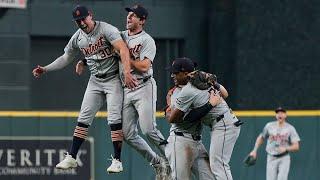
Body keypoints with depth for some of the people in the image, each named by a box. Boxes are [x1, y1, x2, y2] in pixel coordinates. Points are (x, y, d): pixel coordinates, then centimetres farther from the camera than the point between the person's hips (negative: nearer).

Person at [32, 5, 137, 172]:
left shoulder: (107, 29, -17)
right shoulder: (77, 38, 3)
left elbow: (123, 49, -30)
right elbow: (66, 58, 17)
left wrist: (127, 72, -44)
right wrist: (45, 69, 6)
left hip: (113, 78, -6)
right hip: (95, 81, 6)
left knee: (114, 119, -11)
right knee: (84, 118, 2)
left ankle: (117, 160, -6)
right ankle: (71, 158, 6)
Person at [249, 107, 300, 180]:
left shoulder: (290, 128, -3)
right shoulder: (269, 126, 3)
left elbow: (296, 147, -6)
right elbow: (261, 138, 19)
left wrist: (286, 149, -23)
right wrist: (255, 150, 12)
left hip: (284, 159, -2)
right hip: (271, 159, 2)